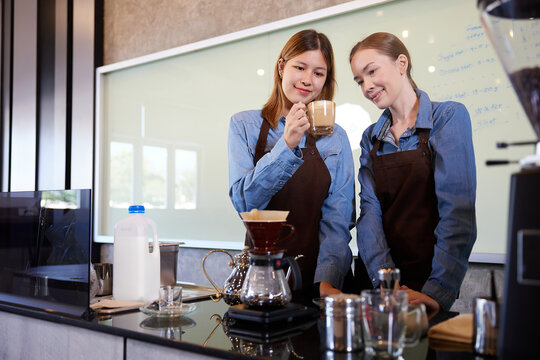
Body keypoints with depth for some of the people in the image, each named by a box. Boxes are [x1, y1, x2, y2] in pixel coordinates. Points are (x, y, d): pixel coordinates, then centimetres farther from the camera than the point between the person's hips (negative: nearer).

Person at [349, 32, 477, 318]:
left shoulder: (449, 117, -3)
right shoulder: (371, 138, 10)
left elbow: (457, 211, -12)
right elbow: (369, 210, 0)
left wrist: (438, 290, -21)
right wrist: (384, 278, -15)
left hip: (430, 285, -3)